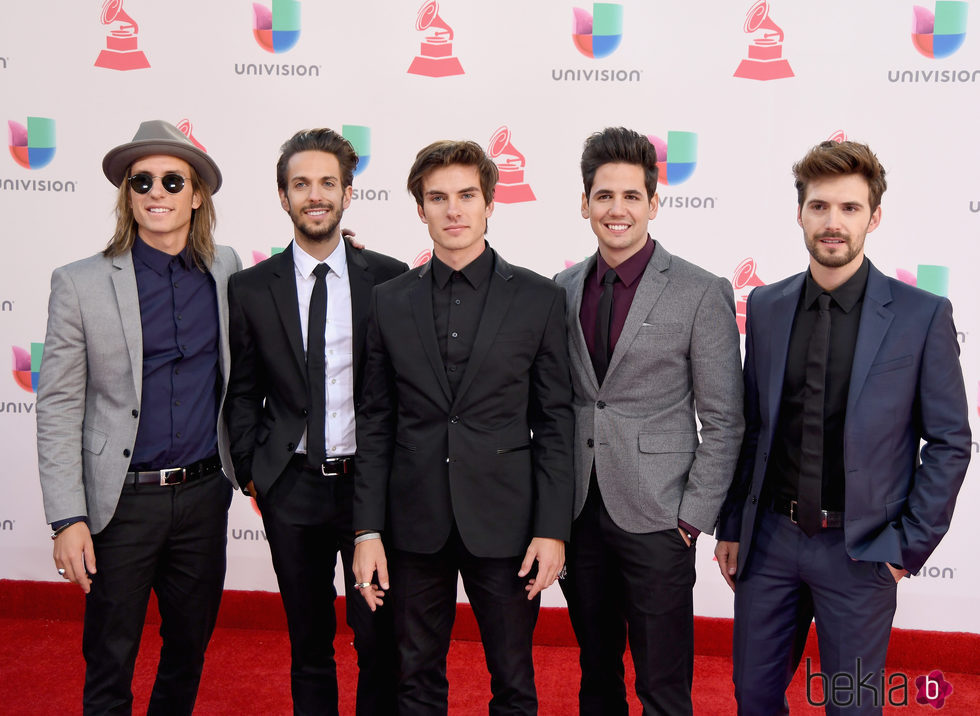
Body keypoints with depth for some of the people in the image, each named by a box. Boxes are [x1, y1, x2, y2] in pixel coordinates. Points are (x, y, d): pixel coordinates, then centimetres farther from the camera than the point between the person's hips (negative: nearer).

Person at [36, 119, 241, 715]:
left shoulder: (226, 269, 3)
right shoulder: (80, 284, -6)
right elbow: (58, 408, -6)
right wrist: (68, 518, -11)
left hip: (204, 494, 3)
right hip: (123, 501, -3)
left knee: (190, 649, 17)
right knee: (109, 664, 8)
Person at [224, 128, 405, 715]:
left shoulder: (390, 279, -1)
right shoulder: (251, 288, 3)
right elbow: (242, 392, 8)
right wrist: (251, 471, 2)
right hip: (291, 490, 1)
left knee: (379, 638, 6)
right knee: (309, 643, 14)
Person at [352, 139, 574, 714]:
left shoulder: (540, 298, 0)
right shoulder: (390, 302, 5)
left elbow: (555, 423, -1)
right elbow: (376, 424, 6)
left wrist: (553, 528, -7)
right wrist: (367, 529, 0)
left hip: (505, 524, -1)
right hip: (416, 524, 2)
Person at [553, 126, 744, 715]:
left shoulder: (703, 293, -7)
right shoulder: (564, 289, 7)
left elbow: (723, 421, -6)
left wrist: (694, 517, -10)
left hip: (655, 520, -4)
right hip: (578, 513, 4)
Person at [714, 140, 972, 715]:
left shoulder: (922, 315, -9)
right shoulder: (766, 306, 3)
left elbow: (950, 442, -5)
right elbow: (752, 425, 9)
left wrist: (911, 545, -7)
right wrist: (732, 527, 9)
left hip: (860, 549, -3)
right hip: (770, 538, 3)